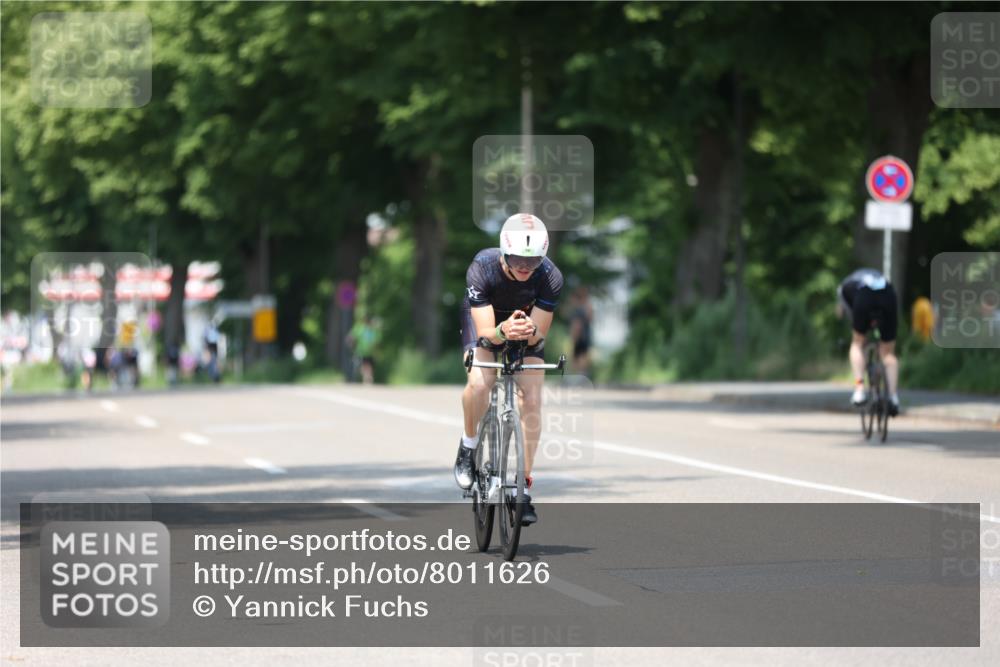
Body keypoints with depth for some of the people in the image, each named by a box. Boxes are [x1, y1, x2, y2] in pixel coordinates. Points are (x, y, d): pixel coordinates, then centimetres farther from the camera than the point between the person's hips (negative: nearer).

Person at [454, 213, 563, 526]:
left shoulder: (550, 277, -32)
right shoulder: (482, 268, -36)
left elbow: (539, 334, -27)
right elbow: (485, 331, -36)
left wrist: (530, 331, -51)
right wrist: (503, 331, -59)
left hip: (527, 325, 2)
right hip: (485, 318, -1)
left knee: (532, 399, -13)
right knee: (479, 383, -29)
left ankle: (524, 486, -2)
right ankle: (468, 445, 0)